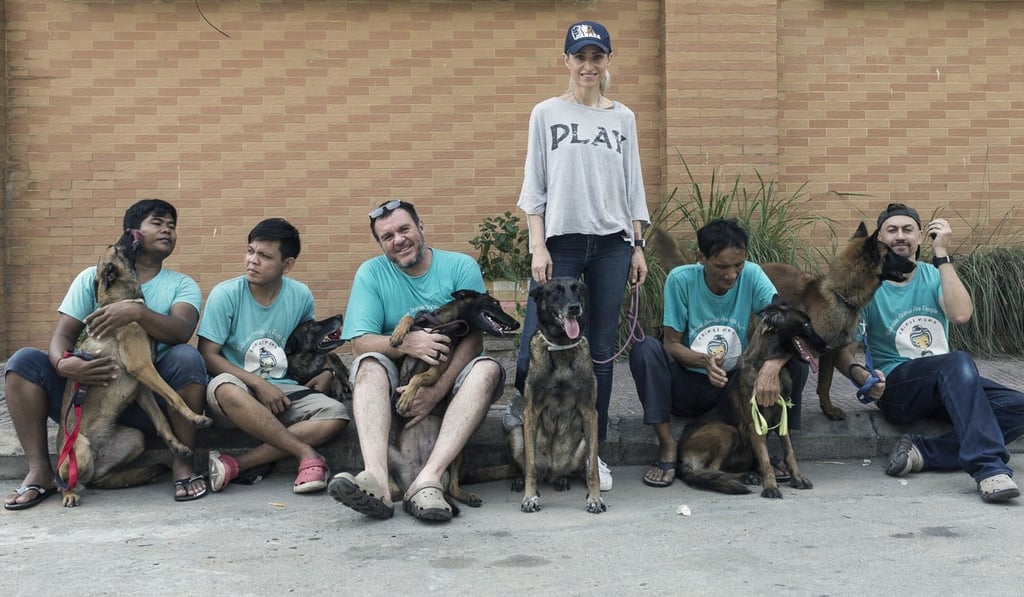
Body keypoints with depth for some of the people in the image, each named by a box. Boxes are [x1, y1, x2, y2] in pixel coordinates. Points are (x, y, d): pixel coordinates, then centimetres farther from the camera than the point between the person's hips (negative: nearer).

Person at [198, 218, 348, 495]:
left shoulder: (300, 296, 2)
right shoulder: (225, 294, -8)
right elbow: (207, 355, -10)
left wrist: (325, 372, 1)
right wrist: (258, 384, -17)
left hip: (282, 389, 4)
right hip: (238, 386, -3)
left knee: (336, 414, -23)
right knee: (226, 389, -40)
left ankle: (237, 464, -29)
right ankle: (307, 454, -25)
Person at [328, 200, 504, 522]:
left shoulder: (461, 267, -3)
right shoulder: (371, 273, 0)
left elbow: (474, 338, -12)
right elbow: (360, 342, -9)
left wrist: (436, 391, -26)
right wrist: (405, 344, -30)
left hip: (450, 377, 0)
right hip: (397, 382, 1)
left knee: (488, 369, -29)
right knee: (369, 365, -28)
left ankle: (428, 479, -45)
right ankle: (376, 478, -49)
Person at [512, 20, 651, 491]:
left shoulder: (623, 118, 11)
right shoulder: (546, 114, 6)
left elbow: (633, 187, 12)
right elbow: (534, 186, 3)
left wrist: (638, 246, 5)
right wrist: (538, 247, -6)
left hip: (611, 244, 2)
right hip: (560, 241, -1)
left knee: (601, 350, 4)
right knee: (537, 346, -10)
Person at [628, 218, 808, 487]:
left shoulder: (752, 276, -12)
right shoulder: (680, 279, -14)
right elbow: (671, 343, -10)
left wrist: (771, 366, -43)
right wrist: (704, 361, -32)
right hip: (689, 387, -1)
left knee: (795, 360, -23)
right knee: (644, 350, -28)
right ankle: (667, 448, -21)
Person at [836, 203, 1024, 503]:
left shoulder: (934, 275, 8)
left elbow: (961, 313, -13)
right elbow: (843, 351, -4)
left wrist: (942, 254, -14)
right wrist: (860, 374, -26)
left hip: (949, 385, 5)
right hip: (897, 390, -5)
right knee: (958, 361, -34)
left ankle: (923, 452, -24)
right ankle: (989, 468, -42)